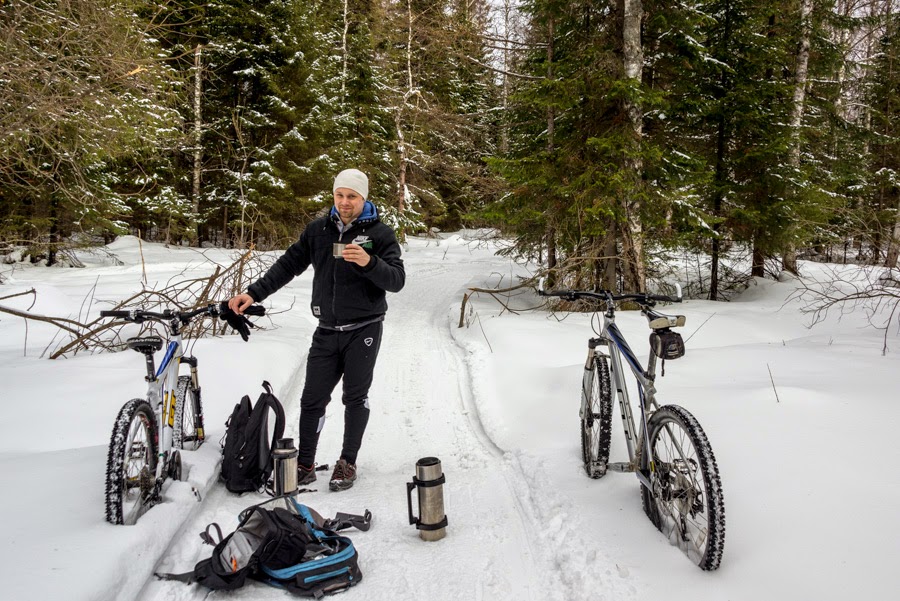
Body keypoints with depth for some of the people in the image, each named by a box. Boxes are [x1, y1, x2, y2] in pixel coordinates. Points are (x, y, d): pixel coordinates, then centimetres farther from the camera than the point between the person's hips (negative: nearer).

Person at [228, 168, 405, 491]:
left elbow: (397, 280, -13)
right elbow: (289, 264, 10)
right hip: (327, 331, 3)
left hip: (363, 330, -3)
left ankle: (348, 463, 20)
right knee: (312, 400, 4)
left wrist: (369, 262, -31)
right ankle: (305, 464, 16)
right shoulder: (318, 229, 6)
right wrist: (254, 293, 3)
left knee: (355, 398, 5)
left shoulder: (379, 233, -5)